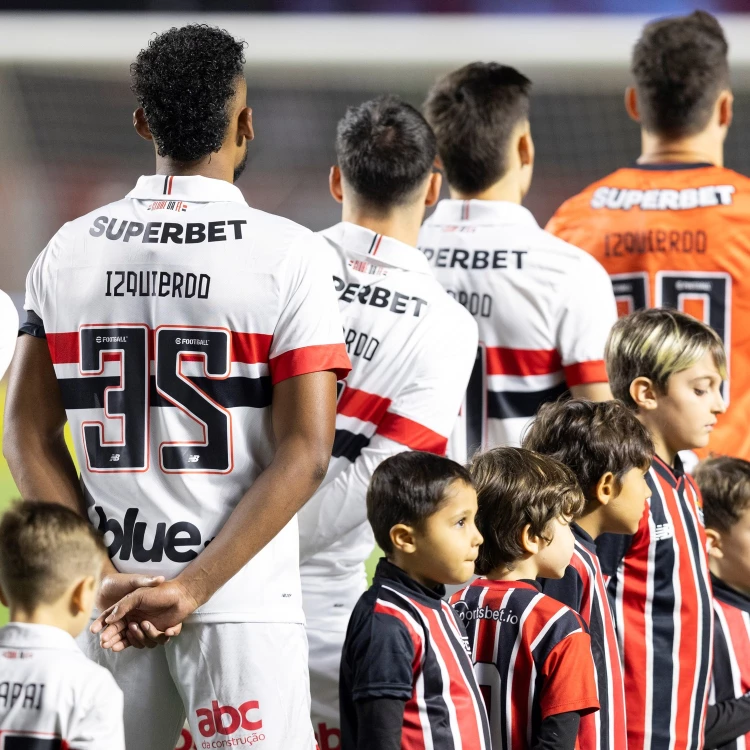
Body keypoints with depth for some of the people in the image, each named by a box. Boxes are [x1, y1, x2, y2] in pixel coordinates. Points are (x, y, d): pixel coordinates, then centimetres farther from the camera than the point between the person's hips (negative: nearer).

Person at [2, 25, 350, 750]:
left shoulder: (69, 250, 5)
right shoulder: (287, 255, -6)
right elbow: (303, 453, -12)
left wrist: (106, 578, -1)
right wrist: (193, 589, -12)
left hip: (106, 604, 4)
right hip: (241, 607, -4)